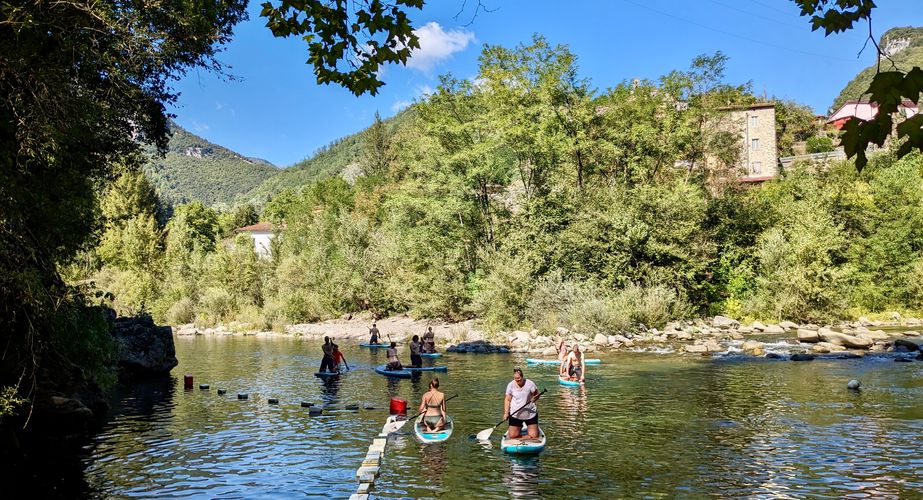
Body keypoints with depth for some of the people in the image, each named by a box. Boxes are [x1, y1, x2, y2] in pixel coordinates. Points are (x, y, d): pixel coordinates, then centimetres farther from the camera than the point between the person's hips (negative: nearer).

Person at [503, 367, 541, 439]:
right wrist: (506, 413, -7)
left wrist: (534, 398, -24)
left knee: (534, 436, -6)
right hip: (515, 415, 1)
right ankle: (520, 428, 32)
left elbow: (536, 395, 0)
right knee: (512, 436, -1)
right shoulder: (510, 385, -5)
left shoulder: (530, 384, -11)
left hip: (530, 414, -1)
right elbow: (507, 400, 2)